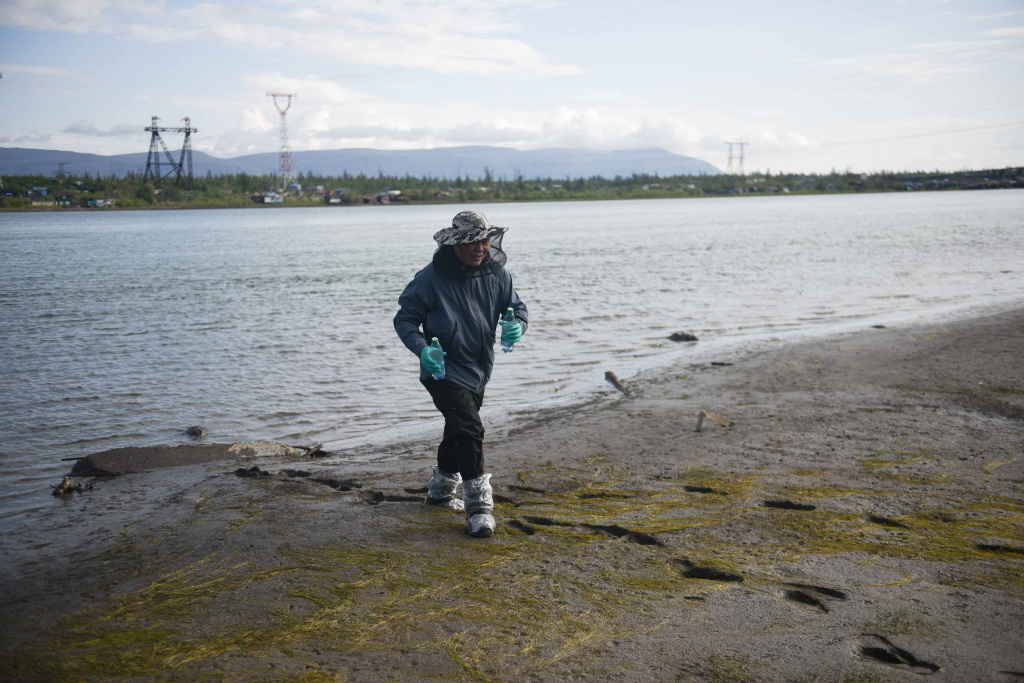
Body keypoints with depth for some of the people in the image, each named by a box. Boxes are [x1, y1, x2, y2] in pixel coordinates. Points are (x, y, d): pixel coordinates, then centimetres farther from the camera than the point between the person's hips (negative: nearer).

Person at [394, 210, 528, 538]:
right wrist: (422, 349, -29)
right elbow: (405, 319, -11)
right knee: (469, 430, -20)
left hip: (478, 370, 7)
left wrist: (517, 326, -17)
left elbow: (516, 307, 7)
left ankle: (441, 490, 45)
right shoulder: (432, 277, -18)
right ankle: (479, 507, -10)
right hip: (445, 370, -7)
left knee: (459, 431, 22)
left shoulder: (496, 273, -4)